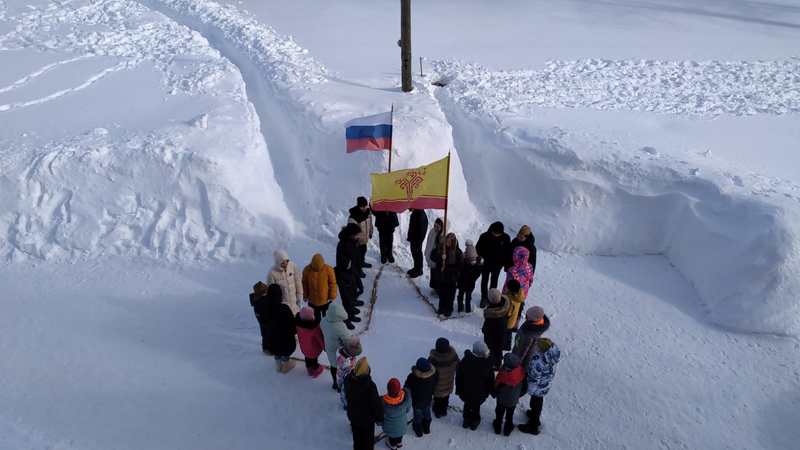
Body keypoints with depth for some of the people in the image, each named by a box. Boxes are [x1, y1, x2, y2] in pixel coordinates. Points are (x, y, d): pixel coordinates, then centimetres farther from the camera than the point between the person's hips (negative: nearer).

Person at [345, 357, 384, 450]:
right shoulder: (370, 385, -36)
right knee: (368, 439, 21)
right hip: (367, 418, -5)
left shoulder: (349, 380, -18)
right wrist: (379, 417, -9)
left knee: (357, 436, 28)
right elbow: (376, 403, -26)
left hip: (353, 415, 5)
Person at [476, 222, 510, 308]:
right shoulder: (484, 236, -19)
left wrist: (505, 263, -4)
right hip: (486, 263, -1)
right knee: (484, 281, 11)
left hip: (497, 264, 1)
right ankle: (484, 298, 29)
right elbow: (478, 248, -7)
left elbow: (508, 251, -2)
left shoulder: (506, 238, -15)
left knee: (494, 281, 16)